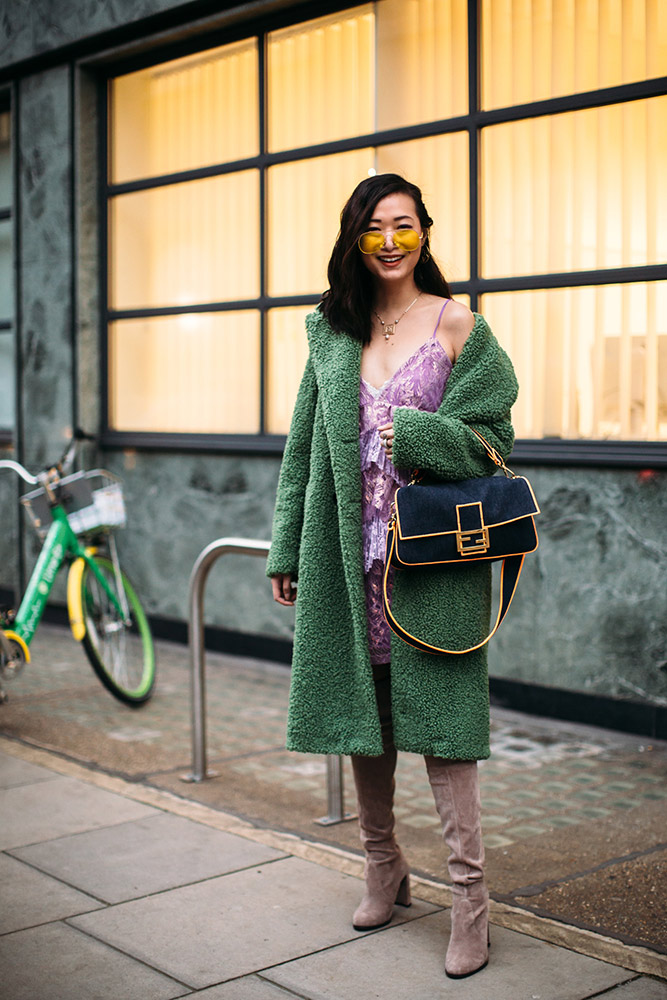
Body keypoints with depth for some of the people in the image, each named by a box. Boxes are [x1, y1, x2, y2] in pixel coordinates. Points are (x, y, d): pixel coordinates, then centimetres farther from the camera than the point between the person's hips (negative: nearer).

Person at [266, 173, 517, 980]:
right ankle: (382, 868, 30)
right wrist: (286, 551, 10)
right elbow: (304, 447, 12)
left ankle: (469, 894, 6)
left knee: (437, 711, -5)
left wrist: (417, 433, -18)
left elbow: (492, 439, -2)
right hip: (350, 553, 4)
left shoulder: (457, 327, 0)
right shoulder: (332, 333, 10)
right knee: (360, 707, 12)